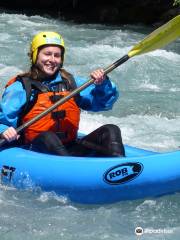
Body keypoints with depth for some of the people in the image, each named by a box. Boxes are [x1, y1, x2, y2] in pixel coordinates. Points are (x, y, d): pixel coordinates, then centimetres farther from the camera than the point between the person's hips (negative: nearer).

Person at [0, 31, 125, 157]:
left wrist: (102, 85, -6)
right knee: (47, 137, -36)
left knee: (111, 130, -12)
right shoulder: (21, 87, 2)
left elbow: (103, 102, 14)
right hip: (36, 151, -4)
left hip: (71, 150, 5)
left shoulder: (70, 82, 16)